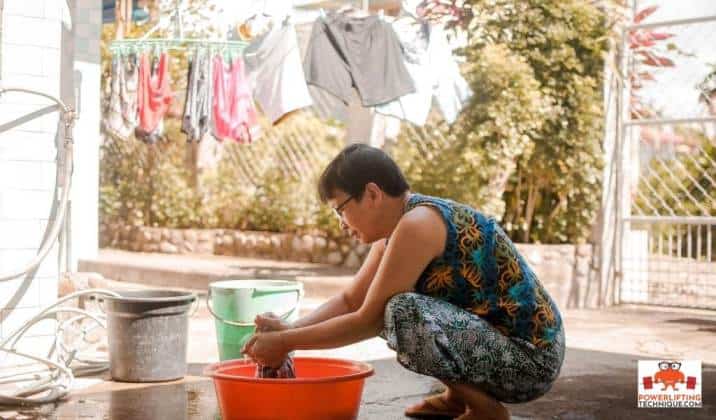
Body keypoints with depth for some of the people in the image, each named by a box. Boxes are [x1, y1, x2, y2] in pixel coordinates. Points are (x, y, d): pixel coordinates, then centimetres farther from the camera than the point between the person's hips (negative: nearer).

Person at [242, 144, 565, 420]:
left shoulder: (417, 224, -21)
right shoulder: (398, 231, 7)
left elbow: (369, 320, -18)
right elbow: (350, 301, 13)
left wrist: (286, 342, -9)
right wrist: (287, 329, 0)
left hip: (531, 359, -10)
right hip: (496, 342, 10)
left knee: (401, 312, -29)